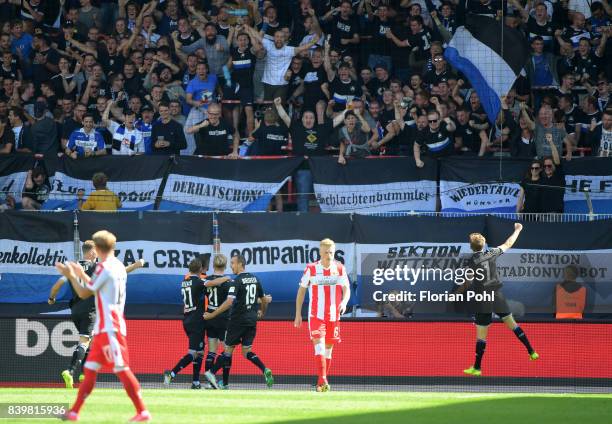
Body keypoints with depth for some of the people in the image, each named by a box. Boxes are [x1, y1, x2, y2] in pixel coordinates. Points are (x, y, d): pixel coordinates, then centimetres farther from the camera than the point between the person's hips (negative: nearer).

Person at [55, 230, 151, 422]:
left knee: (121, 369, -10)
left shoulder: (104, 267, -14)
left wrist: (71, 276, 5)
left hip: (109, 328, -9)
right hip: (103, 328, 9)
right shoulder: (118, 266, 13)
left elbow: (84, 293, -8)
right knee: (90, 369, 11)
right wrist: (82, 275, 32)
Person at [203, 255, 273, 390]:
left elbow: (229, 302, -22)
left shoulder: (237, 281, -13)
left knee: (228, 350, 6)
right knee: (247, 352, 8)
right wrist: (262, 312, 38)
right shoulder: (255, 279, 9)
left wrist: (212, 315, -19)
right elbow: (264, 300, 19)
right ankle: (265, 370, -16)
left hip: (238, 319, -6)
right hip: (252, 321, 6)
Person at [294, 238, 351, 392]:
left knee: (328, 348, 8)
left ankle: (321, 383, 17)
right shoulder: (311, 269, -3)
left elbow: (346, 288, -2)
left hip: (333, 315, 3)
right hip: (316, 315, -3)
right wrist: (298, 314, 2)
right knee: (319, 345, -17)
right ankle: (323, 380, -26)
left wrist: (344, 302, -24)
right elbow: (301, 291, 4)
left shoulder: (340, 269, 3)